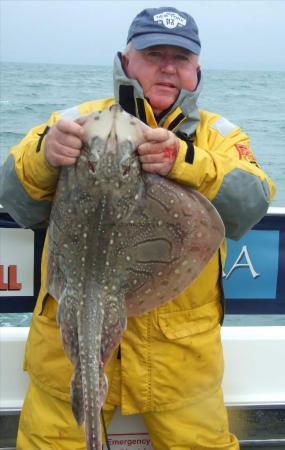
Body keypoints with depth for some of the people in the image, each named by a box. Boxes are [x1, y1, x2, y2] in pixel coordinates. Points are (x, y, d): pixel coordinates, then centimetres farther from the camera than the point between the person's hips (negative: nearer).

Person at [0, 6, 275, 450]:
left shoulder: (218, 135, 4)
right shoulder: (77, 122, 1)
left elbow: (250, 207, -13)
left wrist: (184, 161, -30)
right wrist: (43, 155, -28)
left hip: (182, 352, 1)